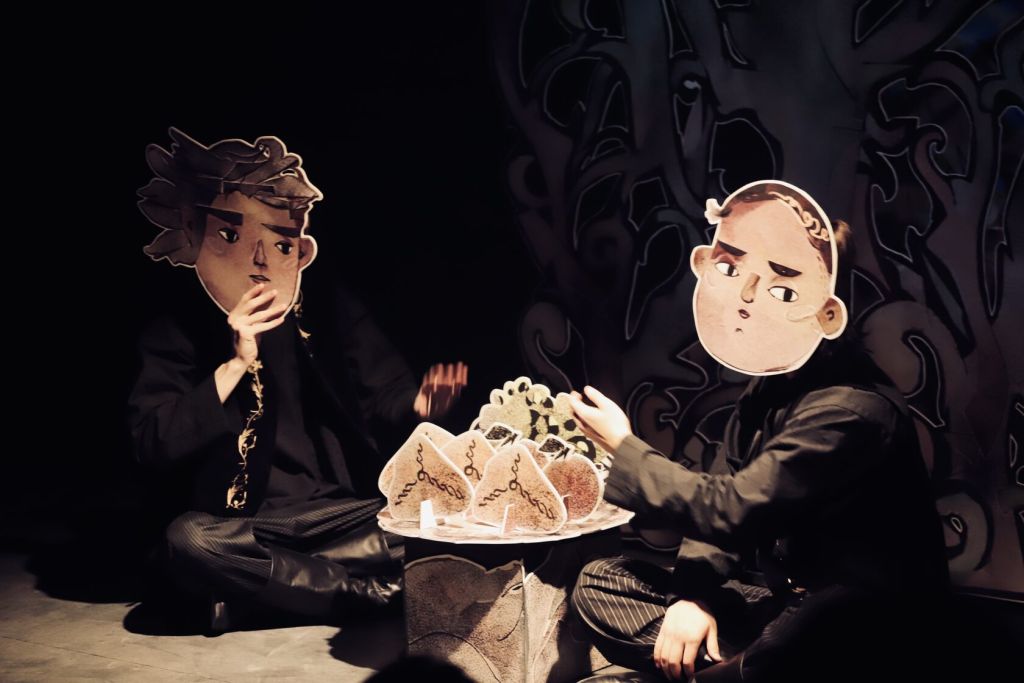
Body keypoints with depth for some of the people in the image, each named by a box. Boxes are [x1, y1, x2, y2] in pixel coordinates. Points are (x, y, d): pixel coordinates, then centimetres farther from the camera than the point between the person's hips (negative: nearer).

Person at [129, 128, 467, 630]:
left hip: (351, 514, 2)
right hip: (251, 527, -1)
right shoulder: (177, 332, 0)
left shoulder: (329, 307, 6)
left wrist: (418, 405, -23)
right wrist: (235, 365, -19)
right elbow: (152, 444, -11)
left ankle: (258, 587, -19)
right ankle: (373, 593, -24)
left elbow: (385, 396, 3)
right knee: (188, 540, -35)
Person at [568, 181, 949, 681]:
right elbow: (718, 496, 8)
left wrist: (624, 448, -11)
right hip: (782, 593, 9)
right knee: (599, 585, -2)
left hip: (858, 616, -9)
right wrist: (693, 594, -11)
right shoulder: (771, 383, 6)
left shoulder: (849, 408, -23)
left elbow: (733, 508, -24)